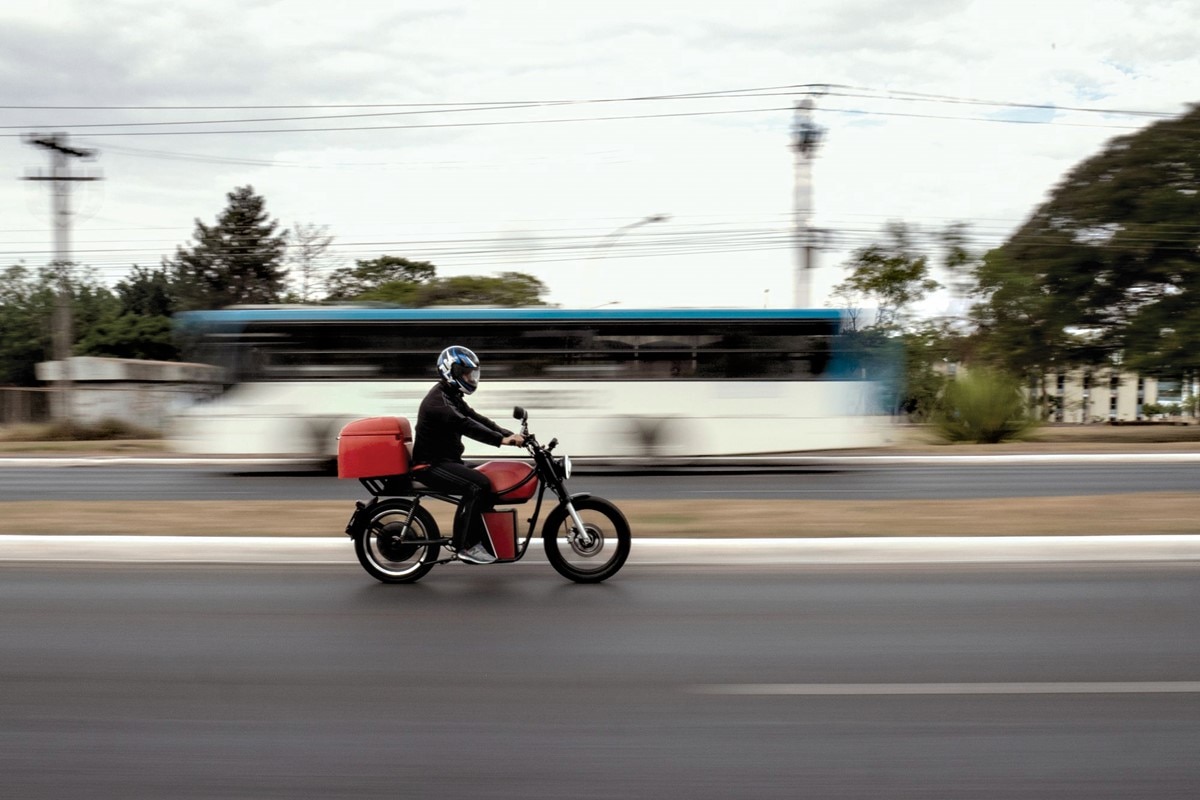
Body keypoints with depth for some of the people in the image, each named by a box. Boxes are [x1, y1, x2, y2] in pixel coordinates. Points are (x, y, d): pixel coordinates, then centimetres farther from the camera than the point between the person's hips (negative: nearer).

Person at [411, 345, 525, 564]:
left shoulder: (453, 396, 15)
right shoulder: (437, 400, -18)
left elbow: (476, 418, 9)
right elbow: (464, 425, -32)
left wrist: (510, 434, -4)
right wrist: (501, 440, -40)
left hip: (448, 460, 10)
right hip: (432, 465, -10)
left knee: (491, 483, 3)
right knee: (478, 485, -26)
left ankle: (482, 538, 9)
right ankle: (464, 545, -20)